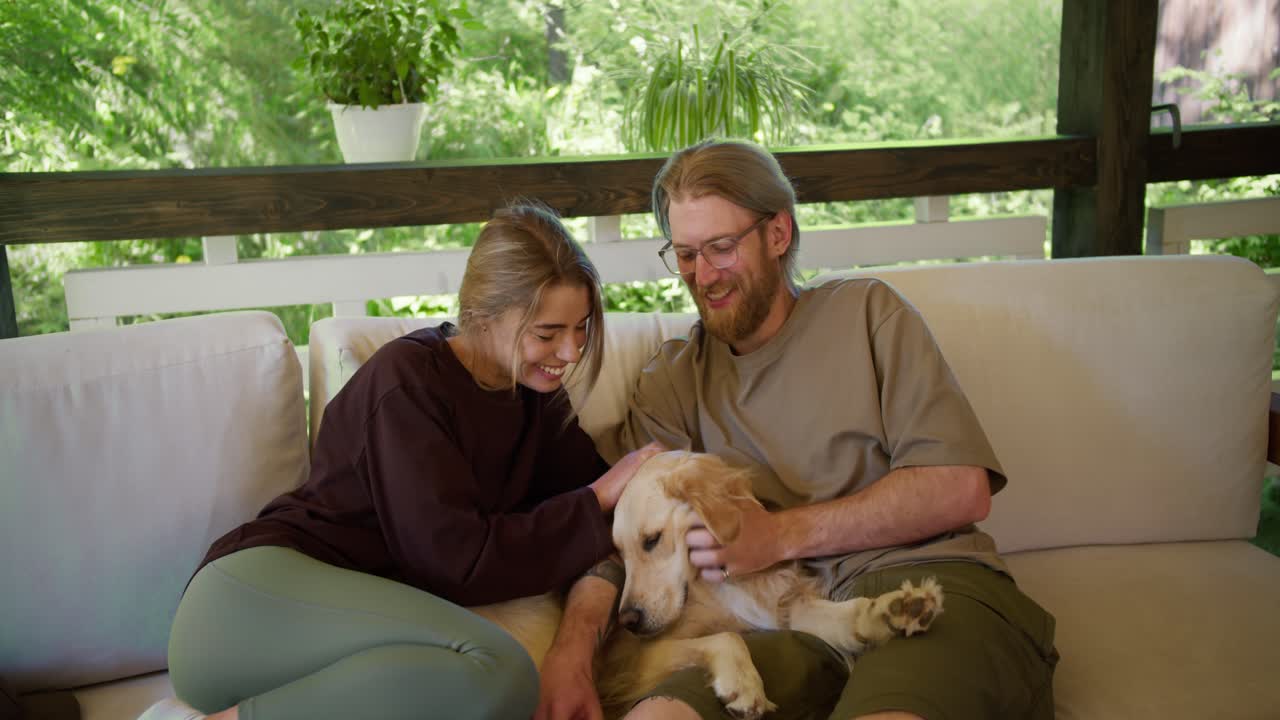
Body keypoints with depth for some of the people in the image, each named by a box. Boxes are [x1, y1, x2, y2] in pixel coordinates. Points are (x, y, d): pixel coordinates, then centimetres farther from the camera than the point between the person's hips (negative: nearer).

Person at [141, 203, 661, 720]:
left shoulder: (537, 394, 10)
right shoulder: (408, 379, -13)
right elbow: (456, 559, -18)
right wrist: (601, 499, -12)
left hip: (366, 615, 7)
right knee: (494, 672, -32)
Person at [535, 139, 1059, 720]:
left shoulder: (865, 311, 12)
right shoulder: (675, 378, 18)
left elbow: (962, 489, 0)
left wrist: (783, 534, -7)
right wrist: (571, 645, -15)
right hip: (799, 622, 2)